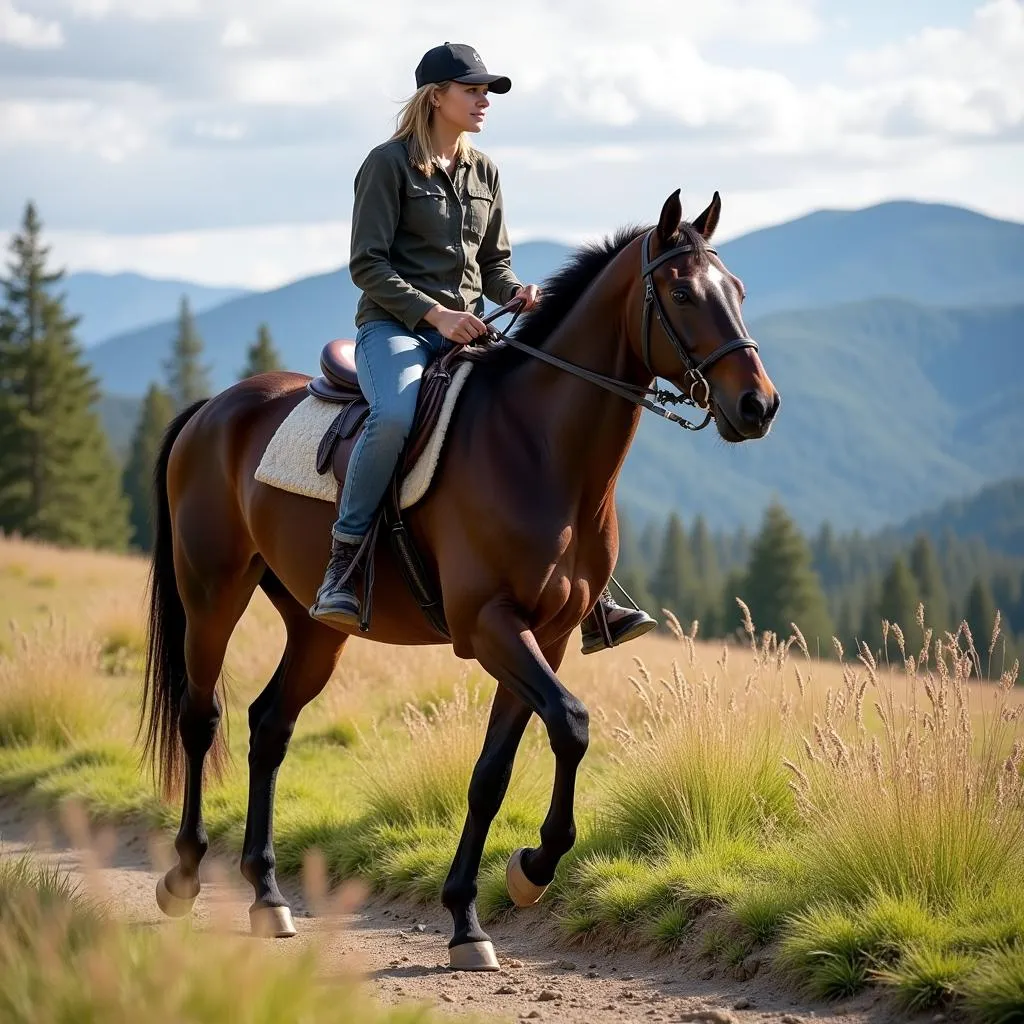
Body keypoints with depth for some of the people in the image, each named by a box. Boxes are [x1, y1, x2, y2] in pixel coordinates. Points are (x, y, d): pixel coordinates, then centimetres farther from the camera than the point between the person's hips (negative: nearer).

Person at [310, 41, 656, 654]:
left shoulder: (484, 172, 15)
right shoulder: (389, 164, -4)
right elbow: (367, 264, -9)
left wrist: (519, 295, -4)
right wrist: (435, 313, -19)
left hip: (466, 331, 6)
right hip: (395, 327, -6)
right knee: (395, 416, -39)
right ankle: (341, 569, -27)